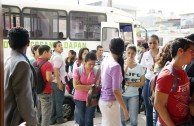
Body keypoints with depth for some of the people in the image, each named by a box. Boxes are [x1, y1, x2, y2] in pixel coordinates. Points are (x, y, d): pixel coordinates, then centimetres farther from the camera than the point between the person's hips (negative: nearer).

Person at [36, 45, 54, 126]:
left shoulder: (35, 63, 6)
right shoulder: (48, 64, -19)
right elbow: (49, 78, -32)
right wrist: (53, 77, -12)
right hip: (46, 92, -8)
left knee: (38, 113, 20)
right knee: (46, 115, 2)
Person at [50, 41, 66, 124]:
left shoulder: (54, 56, 14)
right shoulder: (58, 57, -16)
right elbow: (55, 71, -23)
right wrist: (60, 83, -21)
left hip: (54, 82, 9)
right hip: (58, 82, -9)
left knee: (54, 101, 13)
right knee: (59, 101, 2)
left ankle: (53, 118, 19)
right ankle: (59, 118, 13)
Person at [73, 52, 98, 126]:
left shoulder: (96, 71, -7)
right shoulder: (77, 70, -11)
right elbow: (75, 86, -16)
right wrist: (90, 87, -18)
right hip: (79, 98, 0)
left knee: (89, 120, 1)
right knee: (82, 118, 15)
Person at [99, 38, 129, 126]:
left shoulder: (105, 60, 0)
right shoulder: (116, 66, -22)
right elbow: (115, 91, -23)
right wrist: (125, 109, -17)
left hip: (103, 100, 8)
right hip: (111, 102, -8)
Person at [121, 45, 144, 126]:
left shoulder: (139, 67, 1)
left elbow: (142, 83, -1)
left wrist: (128, 83, -14)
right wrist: (127, 65, -20)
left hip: (134, 95, 2)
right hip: (122, 94, -1)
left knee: (134, 119, 4)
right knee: (121, 118, 6)